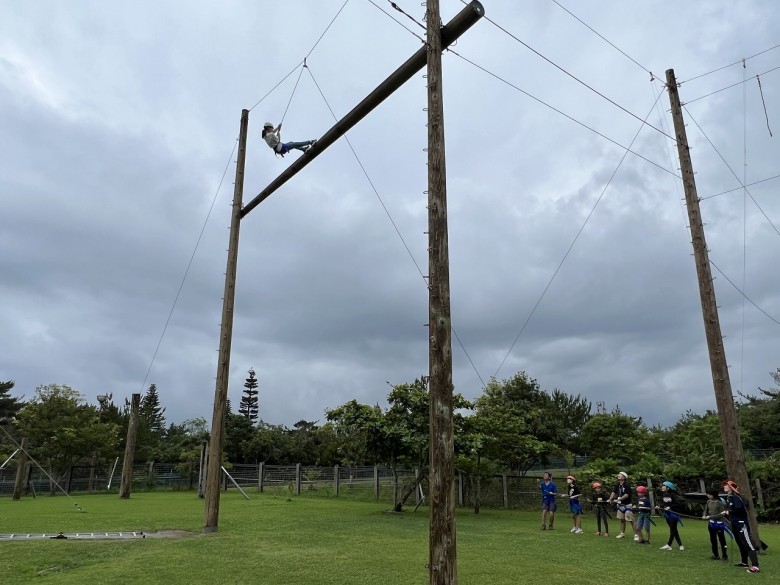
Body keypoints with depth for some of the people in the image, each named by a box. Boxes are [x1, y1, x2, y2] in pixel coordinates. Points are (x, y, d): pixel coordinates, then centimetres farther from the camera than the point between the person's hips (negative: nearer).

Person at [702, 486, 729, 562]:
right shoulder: (708, 502, 1)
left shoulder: (720, 503, -18)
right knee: (713, 540, 14)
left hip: (719, 523, -7)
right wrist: (704, 515, -12)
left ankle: (724, 556, 12)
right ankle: (716, 555, 26)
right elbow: (706, 510, 9)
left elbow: (721, 515, -18)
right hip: (711, 523, 7)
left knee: (722, 540, 0)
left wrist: (710, 517, -20)